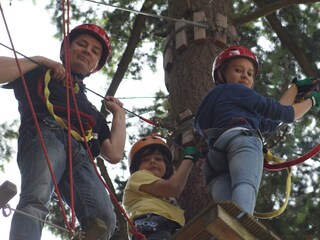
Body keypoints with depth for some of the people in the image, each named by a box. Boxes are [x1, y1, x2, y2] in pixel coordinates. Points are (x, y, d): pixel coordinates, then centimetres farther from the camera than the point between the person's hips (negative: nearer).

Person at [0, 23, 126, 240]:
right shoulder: (39, 74, 31)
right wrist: (39, 61, 16)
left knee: (104, 220, -24)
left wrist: (119, 113, 32)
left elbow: (114, 154, 25)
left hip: (80, 156, 5)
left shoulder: (93, 112, 40)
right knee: (36, 199, -36)